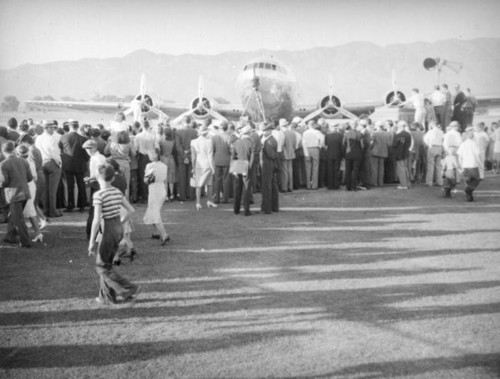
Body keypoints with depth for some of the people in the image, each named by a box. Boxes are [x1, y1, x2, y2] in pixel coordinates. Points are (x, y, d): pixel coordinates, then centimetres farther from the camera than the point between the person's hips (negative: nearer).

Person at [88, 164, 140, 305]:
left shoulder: (99, 195, -16)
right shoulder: (117, 192, 4)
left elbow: (97, 220, -20)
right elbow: (130, 210, 7)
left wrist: (91, 241, -14)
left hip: (107, 229, -7)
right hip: (119, 228, 7)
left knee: (102, 267, 6)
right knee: (107, 263, 20)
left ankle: (130, 290, -1)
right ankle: (107, 296, 26)